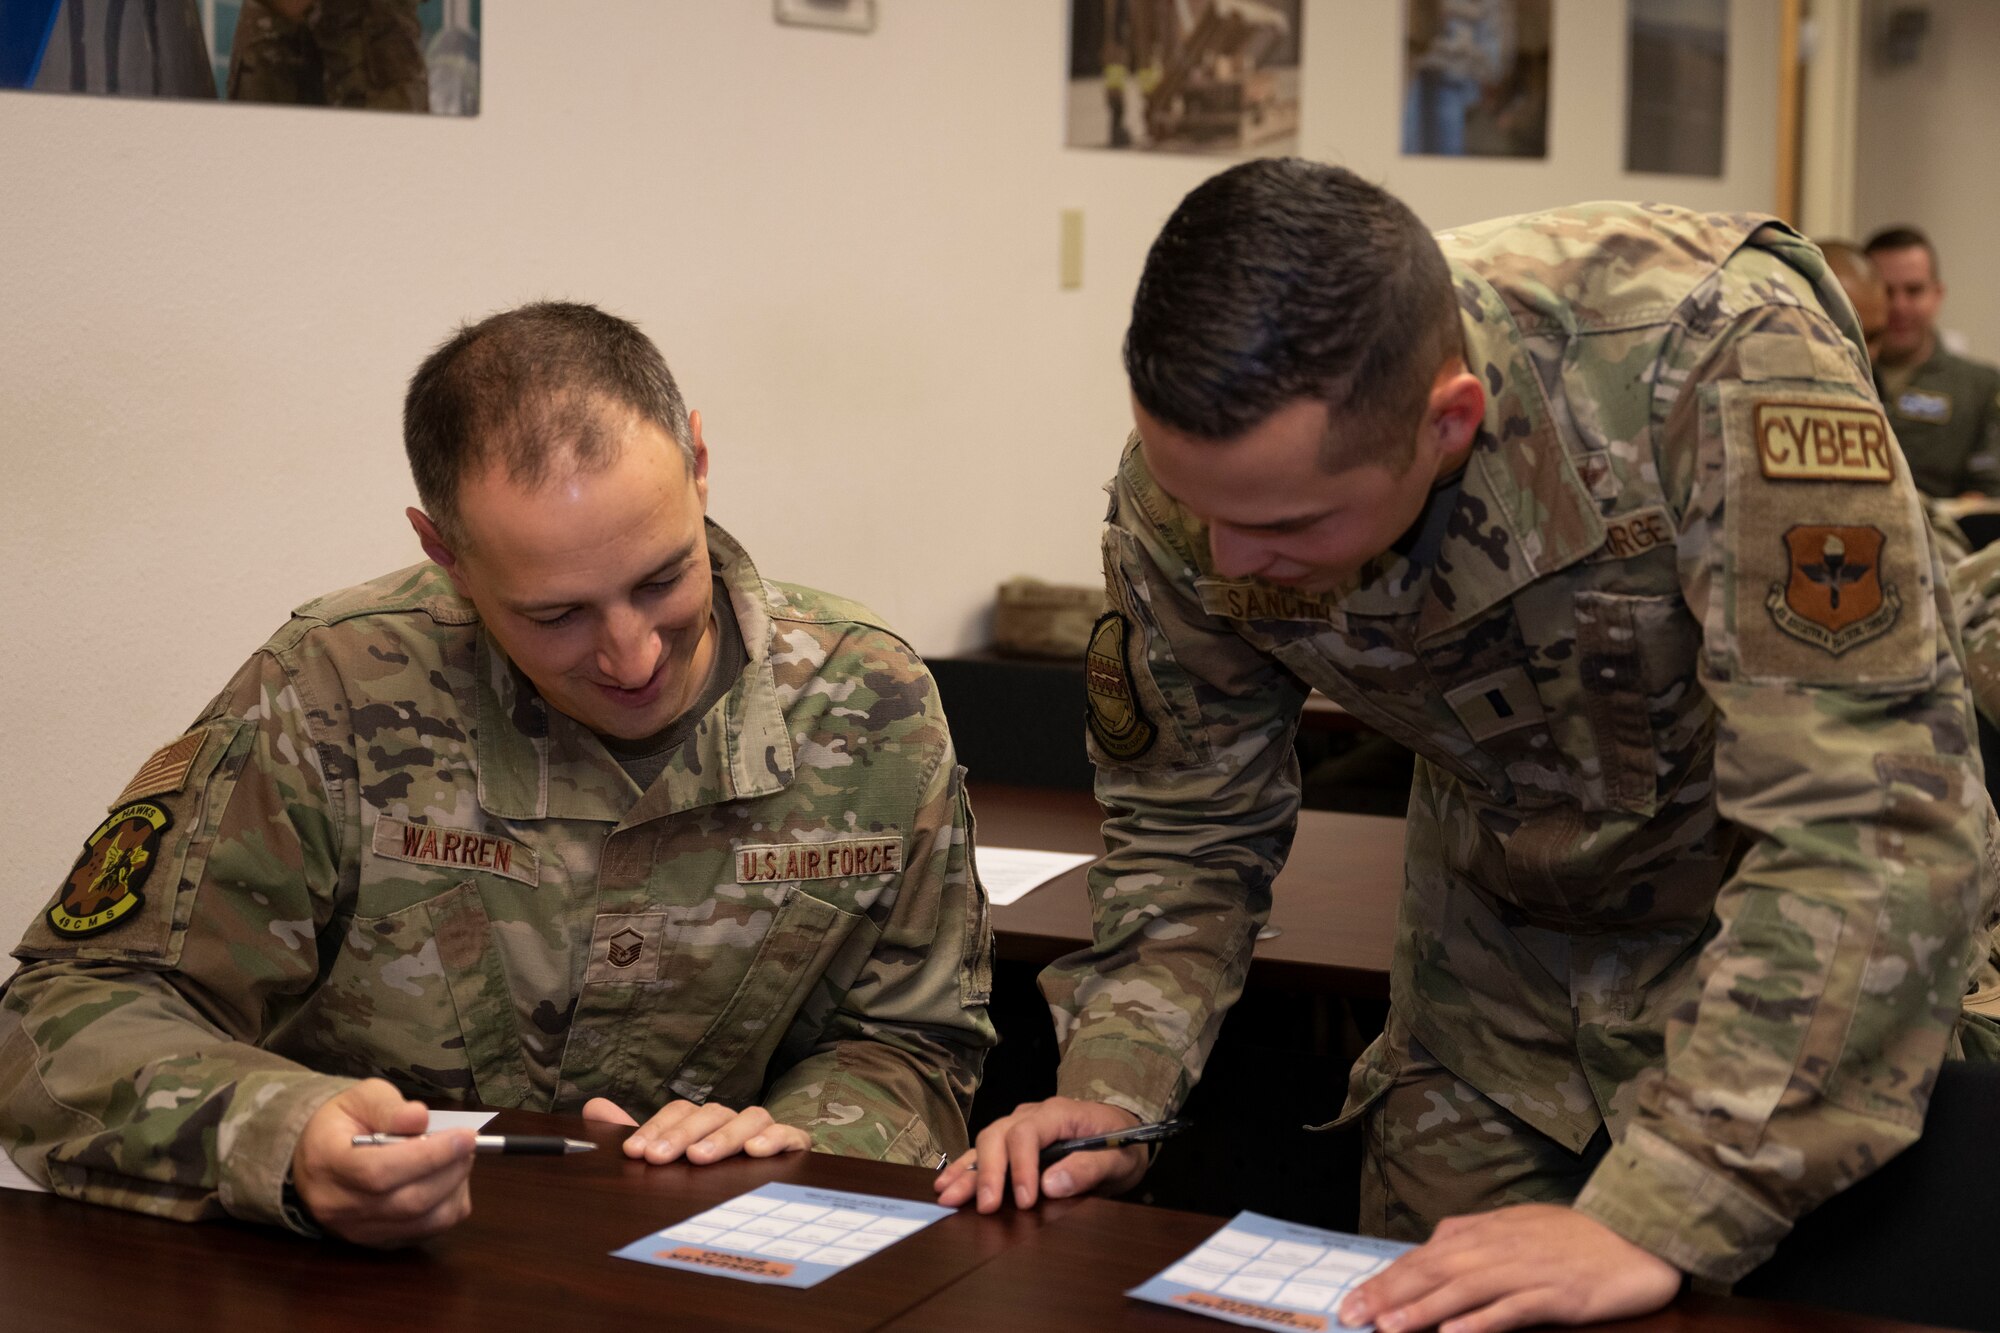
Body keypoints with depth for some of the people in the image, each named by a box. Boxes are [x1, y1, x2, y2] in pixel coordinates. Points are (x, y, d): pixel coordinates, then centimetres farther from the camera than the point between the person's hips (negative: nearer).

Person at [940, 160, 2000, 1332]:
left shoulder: (1712, 356, -36)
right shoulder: (1192, 485, -20)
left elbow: (1873, 822, -40)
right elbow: (1191, 827, -5)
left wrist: (1657, 1223, -44)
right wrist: (1111, 1091, -20)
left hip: (1820, 962, -3)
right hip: (1505, 950, 4)